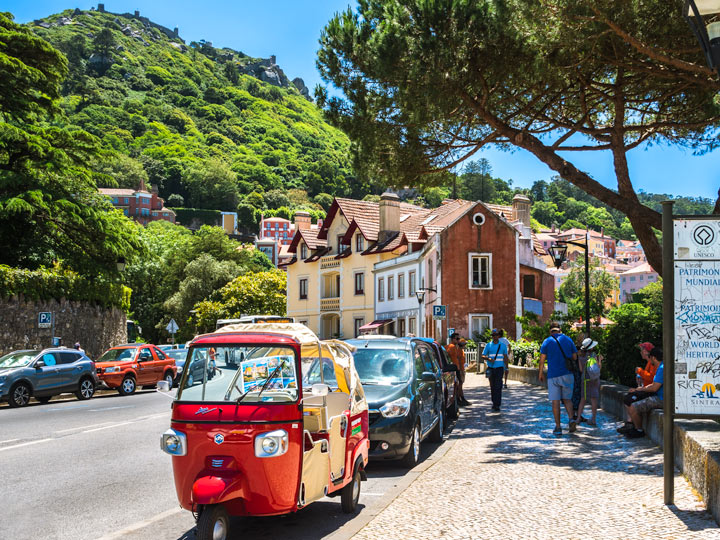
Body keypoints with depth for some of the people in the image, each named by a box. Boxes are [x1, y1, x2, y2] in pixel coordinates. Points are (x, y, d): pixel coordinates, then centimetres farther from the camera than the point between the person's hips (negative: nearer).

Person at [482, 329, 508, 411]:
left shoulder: (503, 345, 8)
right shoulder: (488, 345, 7)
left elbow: (505, 357, 12)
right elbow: (483, 356, 5)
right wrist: (489, 359, -15)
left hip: (499, 368, -2)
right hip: (491, 368, 2)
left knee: (498, 387, -10)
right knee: (492, 386, 8)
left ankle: (497, 405, -12)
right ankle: (494, 402, 21)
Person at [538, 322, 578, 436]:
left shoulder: (547, 341, 0)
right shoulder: (568, 340, 7)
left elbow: (542, 359, -1)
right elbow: (575, 357, 7)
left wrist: (540, 373, 12)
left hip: (553, 375, -2)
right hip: (567, 374, 2)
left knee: (555, 401, 1)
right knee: (567, 399, 12)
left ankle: (558, 427, 0)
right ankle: (571, 419, -11)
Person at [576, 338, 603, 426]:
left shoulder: (580, 356, -2)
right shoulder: (593, 355, -11)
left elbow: (581, 369, 1)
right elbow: (599, 368, -9)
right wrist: (600, 360, 7)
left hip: (585, 380, 3)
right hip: (594, 379, -3)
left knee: (583, 399, 10)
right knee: (594, 399, 0)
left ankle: (578, 417, 6)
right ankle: (594, 419, -2)